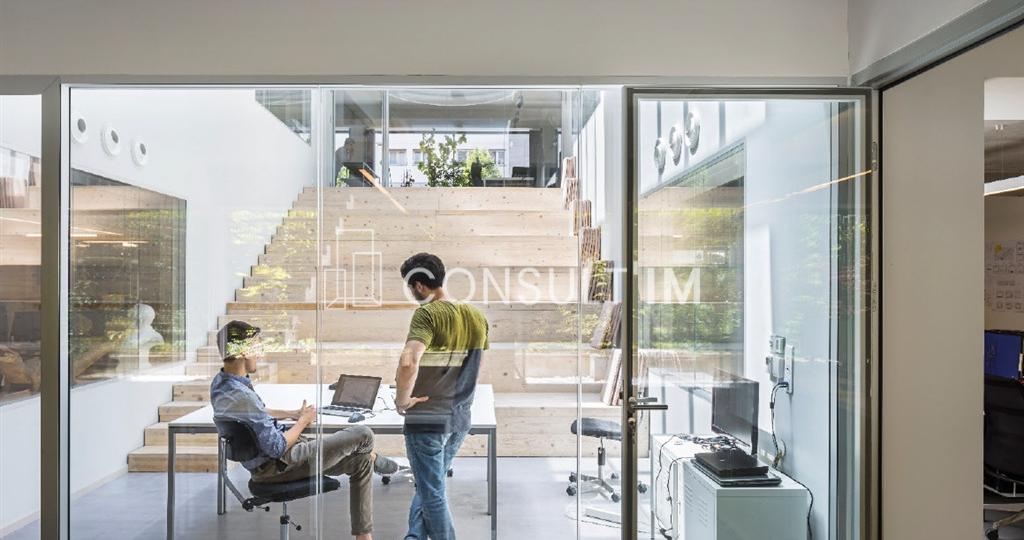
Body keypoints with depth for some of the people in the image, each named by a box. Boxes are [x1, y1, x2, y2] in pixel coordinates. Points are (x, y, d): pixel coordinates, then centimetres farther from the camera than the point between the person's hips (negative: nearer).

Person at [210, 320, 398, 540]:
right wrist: (303, 421, -11)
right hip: (279, 466, -11)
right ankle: (373, 458, 32)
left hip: (268, 461, 11)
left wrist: (292, 414, 11)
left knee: (361, 462, 13)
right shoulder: (239, 395, -34)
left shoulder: (221, 382, 1)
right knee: (363, 435, -4)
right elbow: (276, 448, -29)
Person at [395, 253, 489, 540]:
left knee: (432, 493, 8)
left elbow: (408, 363, -33)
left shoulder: (427, 314, -18)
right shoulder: (477, 317, 4)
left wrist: (402, 400, -18)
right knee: (430, 486, 23)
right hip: (459, 419, 7)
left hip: (427, 419, -6)